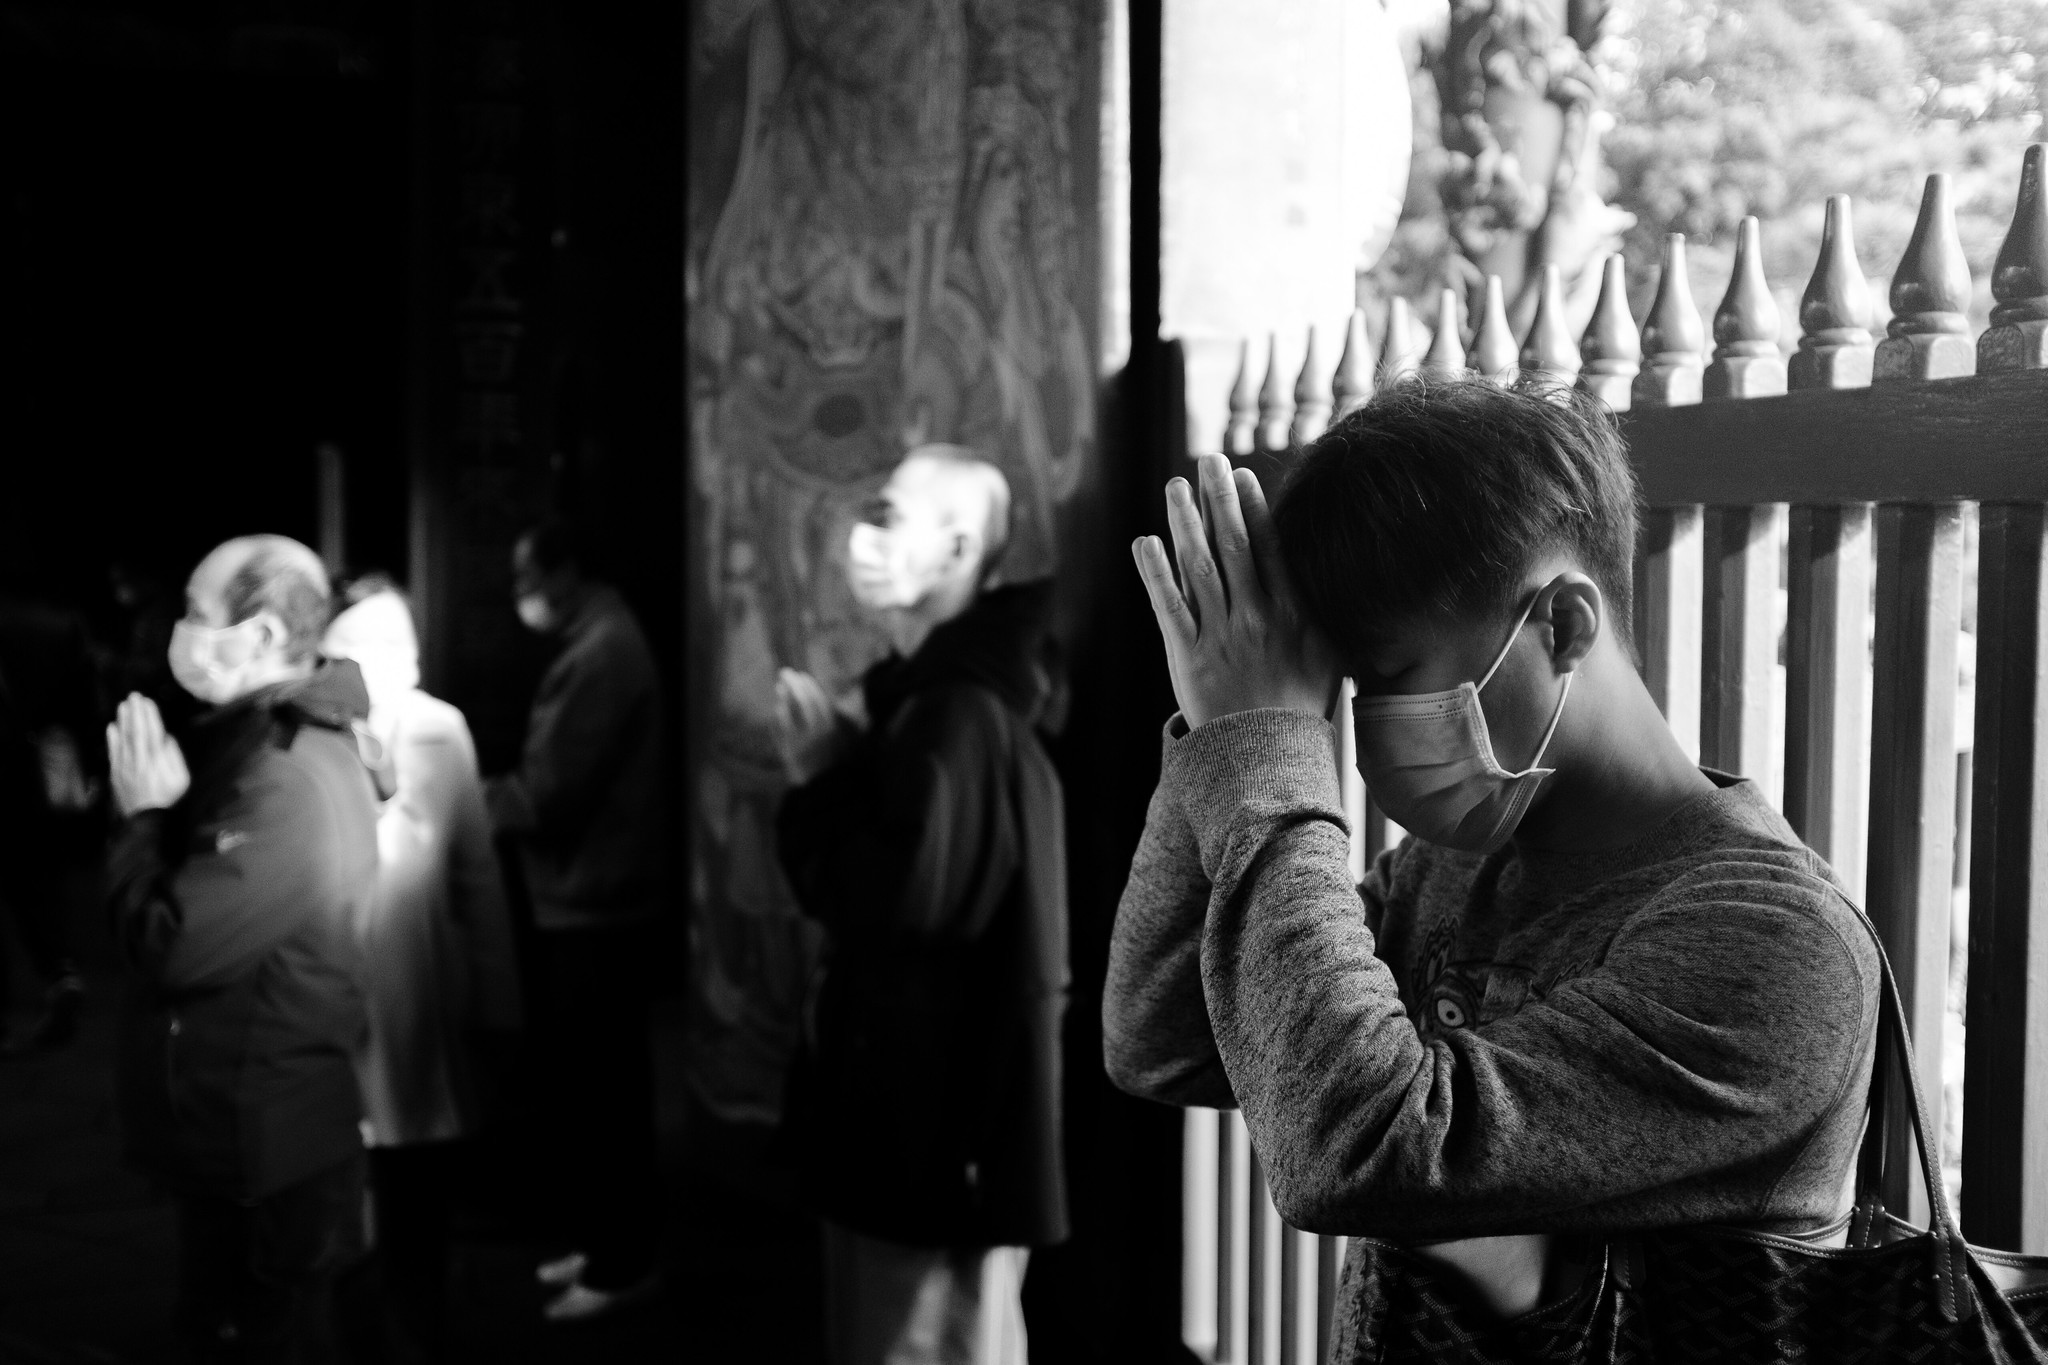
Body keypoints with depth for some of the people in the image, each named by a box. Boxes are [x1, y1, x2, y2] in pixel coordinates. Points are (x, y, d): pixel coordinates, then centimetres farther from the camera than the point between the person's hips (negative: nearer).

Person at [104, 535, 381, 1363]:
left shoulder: (291, 783, -27)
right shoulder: (260, 744, 7)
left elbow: (170, 948, -26)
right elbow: (189, 906, 12)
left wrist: (141, 817, -14)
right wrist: (154, 810, -3)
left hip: (267, 1154, -10)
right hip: (236, 1135, 10)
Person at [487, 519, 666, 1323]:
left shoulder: (602, 653, -18)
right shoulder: (596, 643, 14)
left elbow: (548, 792, -20)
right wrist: (494, 796, 7)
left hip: (592, 905, -10)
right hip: (586, 899, 10)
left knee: (597, 1085, -2)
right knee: (592, 1081, 16)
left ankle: (622, 1263, 7)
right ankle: (605, 1243, 27)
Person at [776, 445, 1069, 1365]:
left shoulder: (959, 714, -20)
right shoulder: (926, 694, 13)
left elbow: (903, 894, -27)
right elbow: (858, 875, 16)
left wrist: (819, 778, -14)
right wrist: (835, 765, -1)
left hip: (943, 1111, -10)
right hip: (918, 1098, 10)